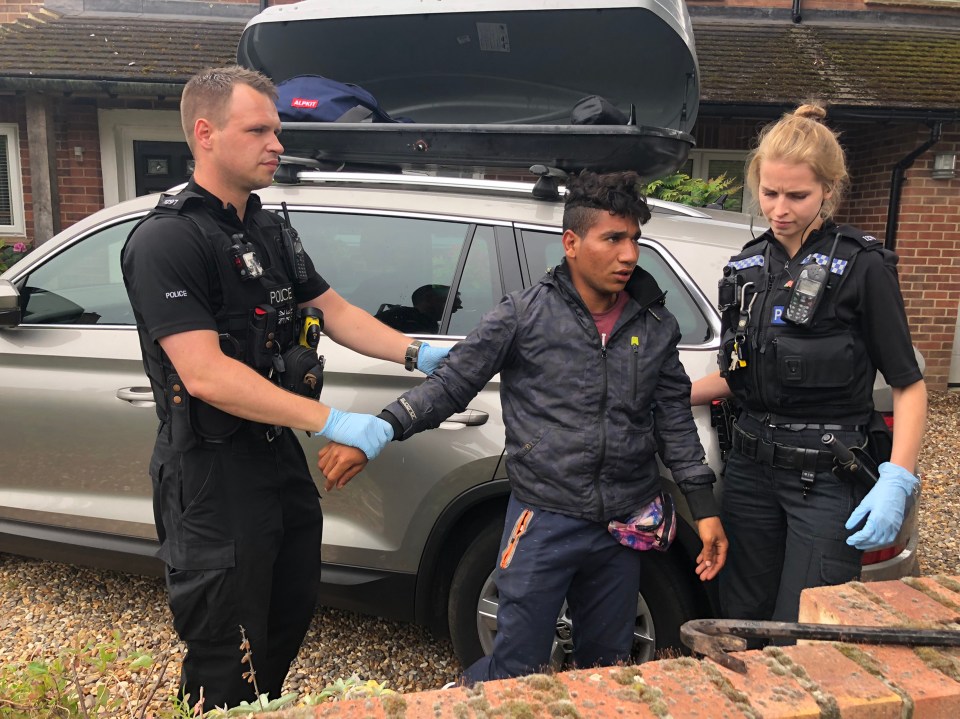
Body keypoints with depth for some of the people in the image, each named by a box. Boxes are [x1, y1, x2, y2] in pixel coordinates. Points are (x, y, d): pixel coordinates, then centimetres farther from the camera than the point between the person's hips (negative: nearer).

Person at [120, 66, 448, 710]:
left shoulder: (270, 230, 9)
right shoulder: (167, 240, -18)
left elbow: (335, 311, 9)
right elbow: (205, 375, -27)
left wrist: (418, 353, -4)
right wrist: (330, 421, -28)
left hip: (279, 458, 9)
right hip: (212, 473, -8)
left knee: (292, 615, 25)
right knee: (225, 662, 8)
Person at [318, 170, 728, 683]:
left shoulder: (657, 326, 4)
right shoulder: (524, 314, -8)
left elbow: (675, 420, 10)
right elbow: (450, 385, -7)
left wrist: (704, 507, 6)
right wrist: (379, 431, -18)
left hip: (623, 527, 5)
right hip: (544, 522, -4)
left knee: (607, 671, 20)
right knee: (514, 671, 5)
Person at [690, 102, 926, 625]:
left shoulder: (862, 266, -8)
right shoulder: (747, 267, 8)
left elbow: (908, 384, -7)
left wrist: (896, 483, -18)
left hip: (827, 481, -5)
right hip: (751, 468, 5)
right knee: (742, 621, 14)